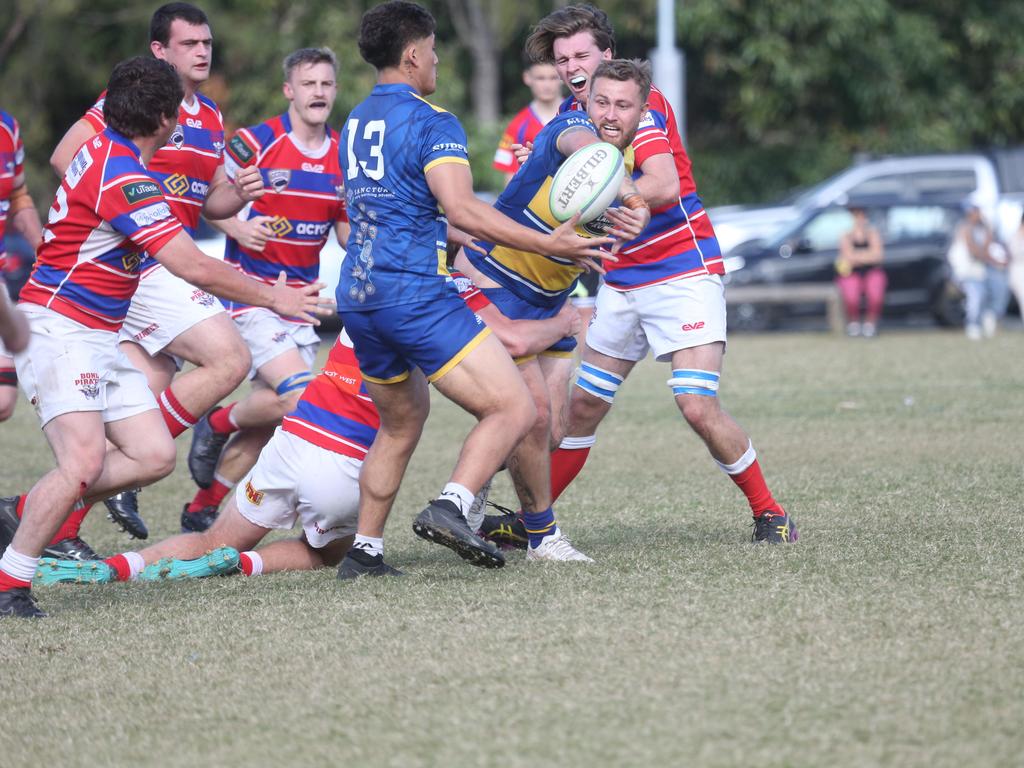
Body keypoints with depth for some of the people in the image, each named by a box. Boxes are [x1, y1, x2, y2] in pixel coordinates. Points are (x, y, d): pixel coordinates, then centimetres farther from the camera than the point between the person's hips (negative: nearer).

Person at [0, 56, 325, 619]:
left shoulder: (105, 151, 10)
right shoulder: (122, 176, -21)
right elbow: (193, 267, -21)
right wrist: (272, 297, -8)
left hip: (101, 337, 10)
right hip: (58, 327, -10)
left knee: (153, 455, 1)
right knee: (83, 462, -23)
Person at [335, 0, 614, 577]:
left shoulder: (357, 122, 18)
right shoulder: (431, 122, -9)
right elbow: (461, 209, -22)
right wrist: (549, 243, -21)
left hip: (357, 297, 9)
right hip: (416, 291, -9)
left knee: (401, 426, 24)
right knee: (514, 409, -10)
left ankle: (364, 552, 21)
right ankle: (450, 509, -29)